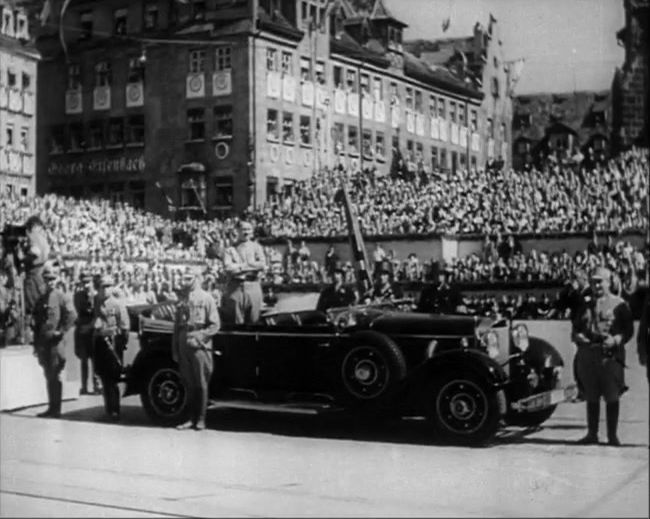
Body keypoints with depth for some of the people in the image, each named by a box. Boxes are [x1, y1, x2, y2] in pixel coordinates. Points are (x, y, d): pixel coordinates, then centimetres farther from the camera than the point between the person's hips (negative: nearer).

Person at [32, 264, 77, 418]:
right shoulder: (40, 300, 16)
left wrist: (61, 331, -14)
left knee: (55, 376, -6)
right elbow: (36, 323, 18)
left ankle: (56, 409, -3)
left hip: (55, 341, -6)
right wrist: (36, 344, 14)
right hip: (43, 342, 6)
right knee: (48, 376, 9)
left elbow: (72, 315, -12)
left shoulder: (62, 297, -2)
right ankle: (51, 407, 14)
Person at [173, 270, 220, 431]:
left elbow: (215, 324, -4)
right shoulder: (182, 300, 15)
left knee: (201, 384, -1)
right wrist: (175, 349, 13)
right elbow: (176, 326, 18)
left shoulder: (205, 298, -1)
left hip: (199, 346, -5)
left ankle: (201, 419, 4)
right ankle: (192, 419, 12)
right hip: (184, 346, 5)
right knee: (189, 384, 7)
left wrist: (200, 336, -16)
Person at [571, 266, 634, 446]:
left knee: (612, 397, -2)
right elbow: (575, 329, 19)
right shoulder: (586, 306, 17)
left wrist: (615, 340, -18)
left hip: (610, 355, -4)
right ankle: (592, 434, 16)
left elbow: (628, 330, -2)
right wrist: (578, 337, -3)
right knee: (591, 397, 9)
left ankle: (612, 436, 6)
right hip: (588, 355, 4)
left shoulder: (619, 304, 3)